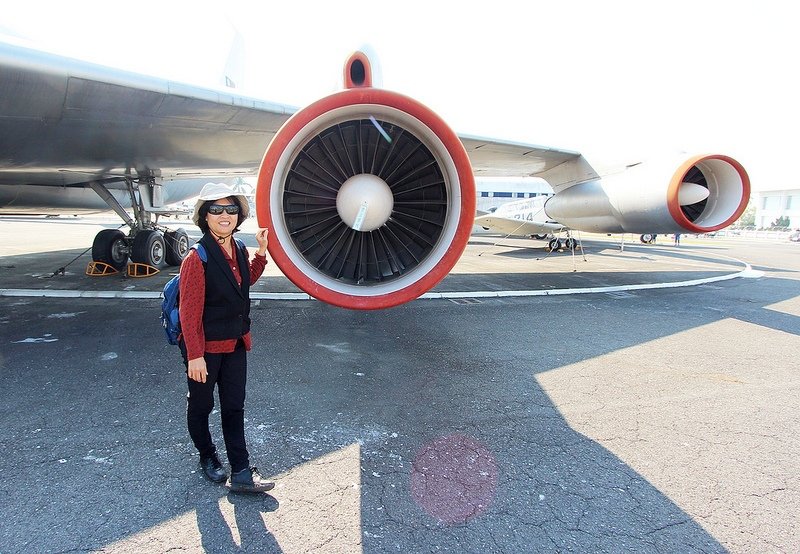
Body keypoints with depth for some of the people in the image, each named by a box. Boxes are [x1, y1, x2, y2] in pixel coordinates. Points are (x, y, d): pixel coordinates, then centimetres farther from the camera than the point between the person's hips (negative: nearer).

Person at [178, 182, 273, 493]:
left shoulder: (239, 252, -1)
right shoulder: (197, 259, -22)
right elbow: (189, 313, -20)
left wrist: (261, 252, 8)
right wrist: (195, 356, -19)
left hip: (235, 344, 6)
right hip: (205, 348, -6)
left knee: (234, 407, 11)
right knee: (201, 406, 16)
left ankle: (241, 473, 20)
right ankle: (207, 457, 40)